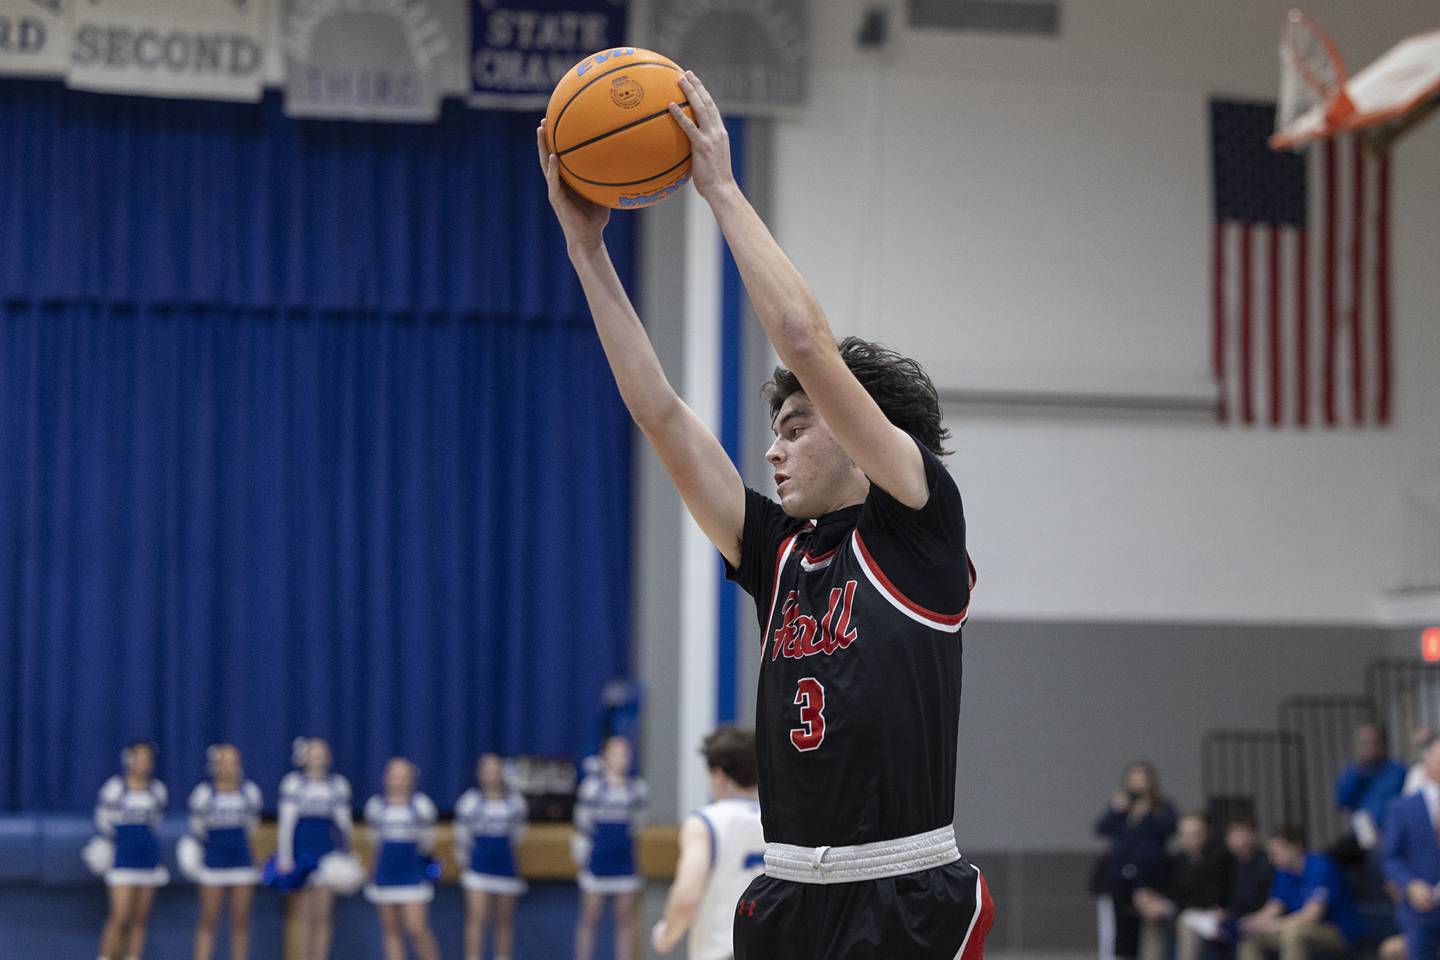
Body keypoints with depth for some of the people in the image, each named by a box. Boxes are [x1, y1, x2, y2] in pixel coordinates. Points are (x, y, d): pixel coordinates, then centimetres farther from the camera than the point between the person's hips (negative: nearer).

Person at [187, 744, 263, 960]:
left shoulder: (249, 792, 4)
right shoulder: (204, 794, -4)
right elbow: (196, 829, 8)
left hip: (243, 863, 2)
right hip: (213, 864, -2)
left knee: (241, 921, 4)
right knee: (209, 922, 0)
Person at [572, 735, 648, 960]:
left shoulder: (637, 787, 7)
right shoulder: (592, 785, 0)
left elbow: (641, 826, 12)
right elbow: (582, 825, 3)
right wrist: (580, 856, 2)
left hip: (626, 859, 2)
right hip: (597, 858, -2)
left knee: (626, 919, 4)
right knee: (590, 918, 2)